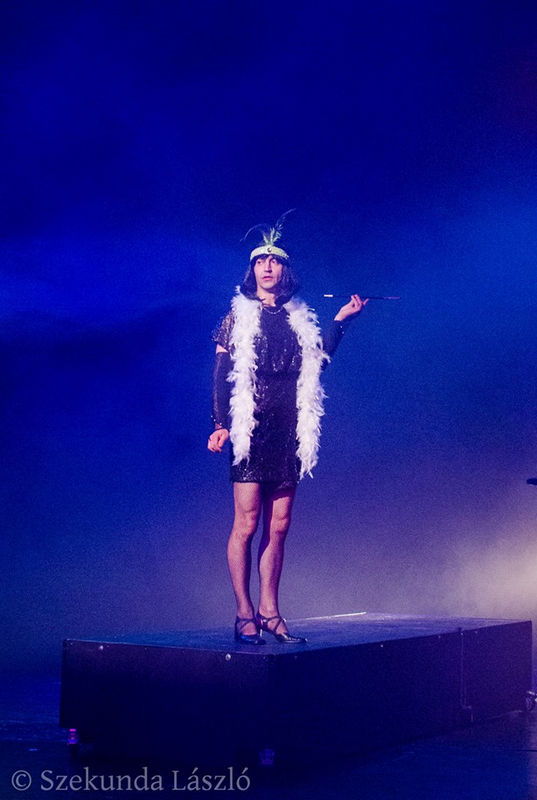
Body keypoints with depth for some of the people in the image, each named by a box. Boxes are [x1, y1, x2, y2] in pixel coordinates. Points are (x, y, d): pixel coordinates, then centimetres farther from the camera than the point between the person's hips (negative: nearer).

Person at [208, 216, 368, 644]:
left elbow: (318, 362, 10)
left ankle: (269, 611, 11)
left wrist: (341, 320, 11)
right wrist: (221, 424, -6)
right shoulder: (239, 316, 6)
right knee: (247, 524, -5)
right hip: (251, 430, -3)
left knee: (278, 525, 4)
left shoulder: (300, 319, 15)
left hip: (288, 433, 4)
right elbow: (222, 373, 2)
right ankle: (245, 614, 2)